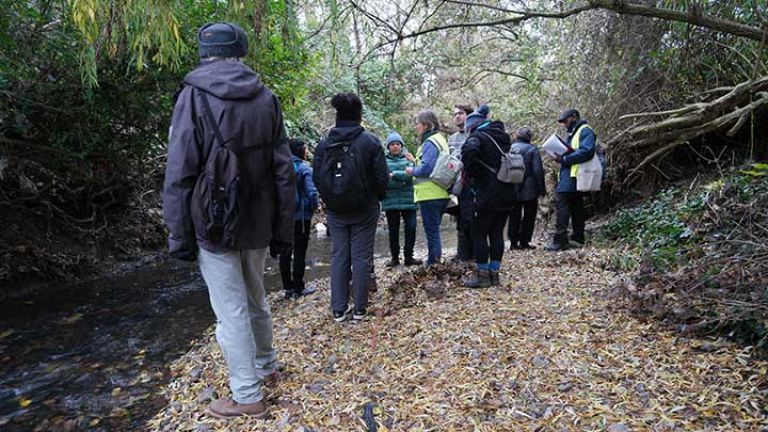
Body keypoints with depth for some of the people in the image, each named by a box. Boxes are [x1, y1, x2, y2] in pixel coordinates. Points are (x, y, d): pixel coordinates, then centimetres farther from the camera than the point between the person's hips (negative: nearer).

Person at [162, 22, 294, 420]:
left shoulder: (194, 96, -6)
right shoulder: (266, 98, 7)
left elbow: (179, 173, -10)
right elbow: (283, 172, 5)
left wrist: (179, 234, -4)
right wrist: (283, 230, 8)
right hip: (257, 222, 5)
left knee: (231, 311, 2)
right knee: (255, 300, 21)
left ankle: (248, 397, 11)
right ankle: (265, 368, 38)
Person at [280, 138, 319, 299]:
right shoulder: (304, 168, -11)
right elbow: (312, 193, -18)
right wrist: (313, 209, -2)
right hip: (300, 217, -4)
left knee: (285, 252, 11)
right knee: (299, 252, 5)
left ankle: (288, 287, 18)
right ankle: (298, 288, 11)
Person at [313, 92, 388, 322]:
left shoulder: (324, 143, -1)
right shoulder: (370, 141, -10)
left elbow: (316, 177, 2)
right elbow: (381, 177, -9)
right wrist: (378, 197, 10)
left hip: (335, 211, 3)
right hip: (364, 209, -2)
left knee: (338, 256, 10)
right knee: (361, 257, 5)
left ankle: (339, 309, 13)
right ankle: (360, 308, 12)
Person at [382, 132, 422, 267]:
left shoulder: (408, 159, 8)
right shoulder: (384, 161, 5)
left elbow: (410, 174, -9)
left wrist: (394, 175, -13)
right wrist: (401, 181, -14)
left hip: (408, 201, 1)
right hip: (390, 202, 0)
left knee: (411, 228, -3)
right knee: (393, 230, 6)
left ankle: (408, 256, 11)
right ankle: (395, 257, 19)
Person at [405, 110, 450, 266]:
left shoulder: (430, 142, -14)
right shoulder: (440, 140, 17)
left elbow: (426, 168, -23)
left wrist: (412, 171, -5)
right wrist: (415, 161, 18)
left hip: (430, 195, -10)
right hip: (440, 194, 10)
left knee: (431, 232, -3)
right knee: (434, 231, 17)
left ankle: (432, 264, 3)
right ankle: (436, 262, 25)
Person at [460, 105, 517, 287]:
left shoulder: (478, 136, -7)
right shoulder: (502, 136, 18)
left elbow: (469, 151, -30)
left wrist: (471, 173, -15)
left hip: (489, 193, -8)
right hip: (508, 192, 8)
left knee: (479, 233, 2)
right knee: (497, 233, 11)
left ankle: (482, 275, 5)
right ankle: (494, 274, 15)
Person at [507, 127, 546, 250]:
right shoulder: (532, 150, -7)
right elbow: (538, 171, -11)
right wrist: (542, 189, -4)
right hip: (529, 190, -4)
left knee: (514, 216, 10)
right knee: (529, 216, 5)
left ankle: (513, 243, 10)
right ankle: (524, 242, 3)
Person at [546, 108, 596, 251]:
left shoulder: (585, 130, -6)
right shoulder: (572, 134, 25)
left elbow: (586, 151, -20)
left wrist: (564, 159, -18)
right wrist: (560, 156, 6)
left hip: (573, 176, -10)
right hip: (569, 175, 10)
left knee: (562, 205, -14)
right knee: (576, 206, 12)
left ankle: (560, 240, -16)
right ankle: (578, 238, 17)